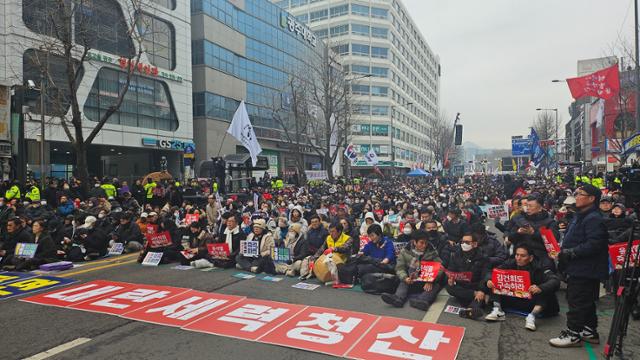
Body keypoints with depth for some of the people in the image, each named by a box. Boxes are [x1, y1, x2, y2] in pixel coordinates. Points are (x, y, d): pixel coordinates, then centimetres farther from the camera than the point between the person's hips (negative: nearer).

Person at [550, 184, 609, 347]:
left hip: (585, 271, -11)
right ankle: (590, 332, 31)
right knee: (586, 302, 19)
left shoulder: (594, 219, -18)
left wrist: (571, 253, -23)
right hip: (578, 269, 11)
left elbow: (594, 245, -27)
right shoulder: (581, 216, 16)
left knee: (577, 302, -2)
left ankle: (573, 334, 7)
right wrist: (564, 251, 10)